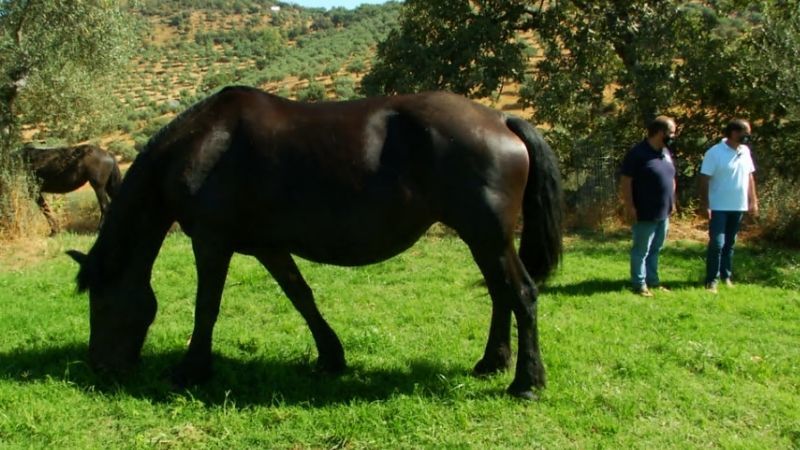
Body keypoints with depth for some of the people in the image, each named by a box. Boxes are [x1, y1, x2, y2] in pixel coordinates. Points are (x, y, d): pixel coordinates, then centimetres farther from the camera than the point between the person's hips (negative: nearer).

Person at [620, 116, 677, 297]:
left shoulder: (666, 152, 10)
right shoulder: (637, 153, -15)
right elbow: (626, 182, -16)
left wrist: (672, 202, 17)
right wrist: (630, 207, -18)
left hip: (663, 213, 8)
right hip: (645, 214, -8)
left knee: (655, 250, 16)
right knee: (641, 250, 2)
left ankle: (652, 280, 27)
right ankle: (639, 284, 9)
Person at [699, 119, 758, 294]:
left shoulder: (745, 151, 6)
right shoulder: (715, 153, -13)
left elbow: (749, 176, 14)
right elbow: (704, 180, -13)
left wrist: (753, 200, 11)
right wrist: (704, 204, -17)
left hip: (738, 207, 6)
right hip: (719, 207, -6)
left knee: (730, 243, 14)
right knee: (717, 243, -6)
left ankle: (726, 275, 23)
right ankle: (712, 279, 1)